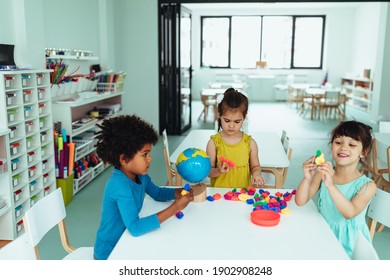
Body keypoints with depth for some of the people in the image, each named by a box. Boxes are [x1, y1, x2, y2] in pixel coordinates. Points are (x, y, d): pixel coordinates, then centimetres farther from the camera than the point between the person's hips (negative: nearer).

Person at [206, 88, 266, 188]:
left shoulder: (250, 143, 3)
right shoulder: (213, 143, -1)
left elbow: (255, 166, 14)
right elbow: (209, 171, 2)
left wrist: (256, 174, -7)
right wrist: (218, 171, -18)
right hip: (219, 191, -3)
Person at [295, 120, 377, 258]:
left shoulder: (367, 185, -11)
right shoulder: (322, 174, -4)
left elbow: (349, 213, -25)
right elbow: (300, 201, -8)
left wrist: (330, 185, -37)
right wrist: (307, 178, -26)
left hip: (347, 242, -3)